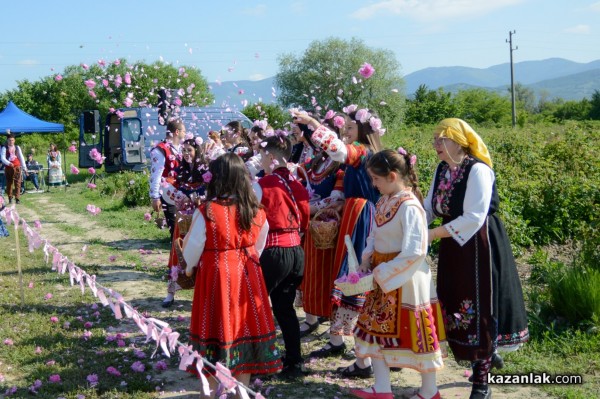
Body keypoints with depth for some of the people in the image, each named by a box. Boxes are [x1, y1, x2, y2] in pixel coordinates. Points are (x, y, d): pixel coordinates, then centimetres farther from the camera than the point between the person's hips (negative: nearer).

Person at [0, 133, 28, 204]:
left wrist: (24, 168, 4)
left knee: (17, 183, -6)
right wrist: (8, 163, -29)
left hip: (17, 167, 1)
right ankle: (10, 198, 15)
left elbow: (21, 158, 9)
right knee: (9, 183, 5)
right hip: (8, 168, -1)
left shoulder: (17, 148, 9)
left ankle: (17, 198, -6)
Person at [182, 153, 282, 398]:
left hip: (215, 277, -4)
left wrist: (190, 267, 15)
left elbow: (192, 249, -6)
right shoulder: (257, 212, -3)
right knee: (243, 326, 14)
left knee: (216, 330, 8)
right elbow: (258, 247, 9)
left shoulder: (205, 212, -17)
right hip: (247, 277, 4)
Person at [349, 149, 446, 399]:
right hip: (382, 276, 9)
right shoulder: (384, 201, 4)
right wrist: (367, 259, -2)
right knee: (375, 327, 11)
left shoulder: (409, 207, -23)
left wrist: (382, 273, -21)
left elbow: (414, 252, -26)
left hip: (405, 278, -9)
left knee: (416, 333, 5)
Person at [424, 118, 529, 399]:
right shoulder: (442, 170, 6)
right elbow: (429, 208, 5)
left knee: (477, 308, -1)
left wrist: (433, 234, -24)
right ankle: (486, 356, 38)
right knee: (456, 306, 15)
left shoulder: (478, 171, -20)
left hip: (478, 246, -8)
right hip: (453, 245, 8)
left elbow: (473, 218, -26)